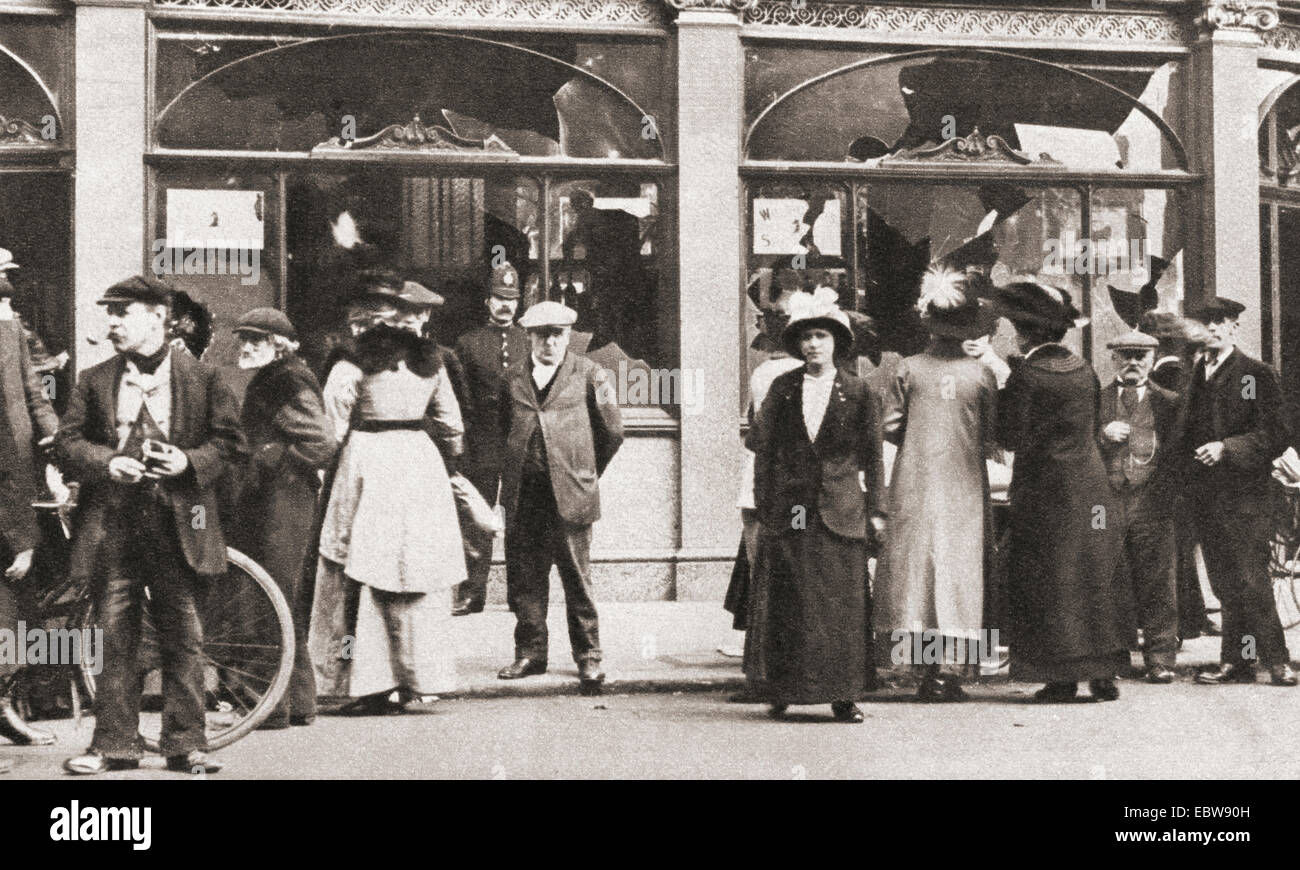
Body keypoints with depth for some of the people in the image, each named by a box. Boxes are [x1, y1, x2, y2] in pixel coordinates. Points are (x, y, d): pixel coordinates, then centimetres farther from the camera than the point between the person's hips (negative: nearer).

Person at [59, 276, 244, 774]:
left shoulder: (201, 379, 3)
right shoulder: (95, 381, 10)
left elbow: (230, 441, 4)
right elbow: (69, 441, 8)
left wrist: (190, 462, -13)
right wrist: (108, 463, -10)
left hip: (177, 526, -2)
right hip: (113, 524, 2)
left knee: (183, 639, 3)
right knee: (115, 639, 4)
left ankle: (186, 744, 11)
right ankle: (113, 745, 12)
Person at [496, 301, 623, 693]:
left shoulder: (589, 375, 3)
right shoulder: (513, 381, 12)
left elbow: (612, 432, 8)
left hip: (569, 495, -3)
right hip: (523, 496, 3)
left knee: (577, 578, -2)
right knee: (524, 576, 6)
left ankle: (588, 657, 6)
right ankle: (530, 652, 16)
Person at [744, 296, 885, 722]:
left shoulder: (858, 392, 4)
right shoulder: (782, 389, 6)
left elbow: (872, 456, 7)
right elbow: (763, 451, 7)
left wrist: (876, 510, 3)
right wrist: (764, 507, 3)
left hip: (840, 511, -1)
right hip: (789, 512, 1)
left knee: (843, 605, -1)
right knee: (786, 604, 2)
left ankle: (843, 695, 5)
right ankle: (781, 691, 14)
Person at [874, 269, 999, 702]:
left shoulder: (909, 369, -3)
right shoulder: (981, 374, -3)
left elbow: (890, 425, -1)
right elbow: (993, 436, 0)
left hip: (915, 483, 0)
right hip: (964, 485, 0)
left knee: (915, 566, 6)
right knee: (959, 566, 3)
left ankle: (928, 666, 2)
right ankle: (950, 668, -3)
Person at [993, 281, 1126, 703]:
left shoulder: (1027, 374, -14)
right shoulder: (1084, 370, 6)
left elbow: (1012, 437, -13)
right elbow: (1094, 427, 13)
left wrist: (1003, 394, -2)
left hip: (1045, 490, -6)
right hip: (1091, 489, 6)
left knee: (1049, 582, 1)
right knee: (1094, 579, 11)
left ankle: (1060, 678, 1)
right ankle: (1103, 674, 12)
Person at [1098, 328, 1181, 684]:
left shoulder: (1169, 402, 11)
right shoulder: (1095, 400, 14)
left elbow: (1178, 452, 7)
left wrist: (1171, 492, -7)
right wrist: (1102, 436, -7)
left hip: (1153, 504, -1)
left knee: (1157, 584, -3)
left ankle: (1160, 659, 1)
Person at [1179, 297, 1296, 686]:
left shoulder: (1256, 375, -2)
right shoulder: (1193, 376, 15)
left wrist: (1227, 448, -17)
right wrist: (1186, 473, 7)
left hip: (1244, 494, -5)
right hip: (1204, 494, 5)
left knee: (1251, 580, -9)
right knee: (1225, 584, 6)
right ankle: (1235, 662, 10)